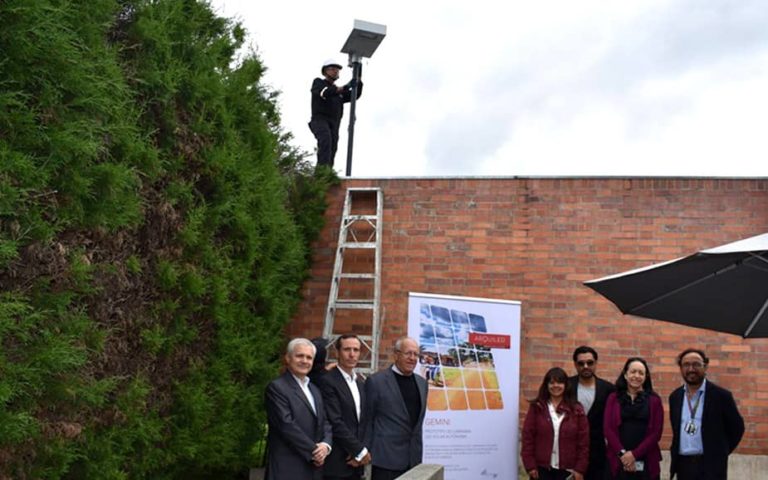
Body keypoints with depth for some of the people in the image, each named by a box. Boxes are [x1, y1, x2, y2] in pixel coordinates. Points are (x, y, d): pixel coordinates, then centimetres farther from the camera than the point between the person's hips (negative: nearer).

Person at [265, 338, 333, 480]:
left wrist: (326, 445, -5)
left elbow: (325, 422, 16)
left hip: (313, 467, 8)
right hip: (287, 467, -8)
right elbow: (286, 425, -15)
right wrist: (313, 450, -12)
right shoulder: (276, 387, -7)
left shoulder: (315, 390, 19)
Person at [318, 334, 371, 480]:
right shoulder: (328, 381, -10)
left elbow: (363, 421, 13)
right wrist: (360, 451, -11)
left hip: (355, 462, 7)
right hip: (336, 462, -7)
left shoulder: (360, 382, 14)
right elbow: (335, 423, -16)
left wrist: (359, 453, -1)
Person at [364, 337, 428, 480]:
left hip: (414, 458, 5)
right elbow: (367, 420, -3)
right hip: (386, 458, -5)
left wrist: (418, 452, 16)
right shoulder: (376, 381, -6)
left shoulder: (421, 382, 12)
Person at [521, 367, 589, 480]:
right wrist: (530, 465, -7)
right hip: (542, 468, 0)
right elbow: (528, 437, -2)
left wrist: (580, 469, -4)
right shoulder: (536, 408, 1)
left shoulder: (576, 410, 2)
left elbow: (583, 441, 1)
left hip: (567, 470, 1)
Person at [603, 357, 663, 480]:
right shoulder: (613, 398, 8)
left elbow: (656, 432, 0)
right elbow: (608, 428, 1)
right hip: (618, 461, 0)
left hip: (646, 462, 0)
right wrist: (622, 453, -12)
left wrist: (634, 454, -10)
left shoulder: (654, 400, 7)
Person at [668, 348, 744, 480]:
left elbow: (737, 428, 3)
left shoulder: (721, 395, -5)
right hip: (683, 465, 4)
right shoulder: (675, 397, 9)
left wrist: (719, 453, 3)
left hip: (710, 466, -4)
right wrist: (675, 452, 13)